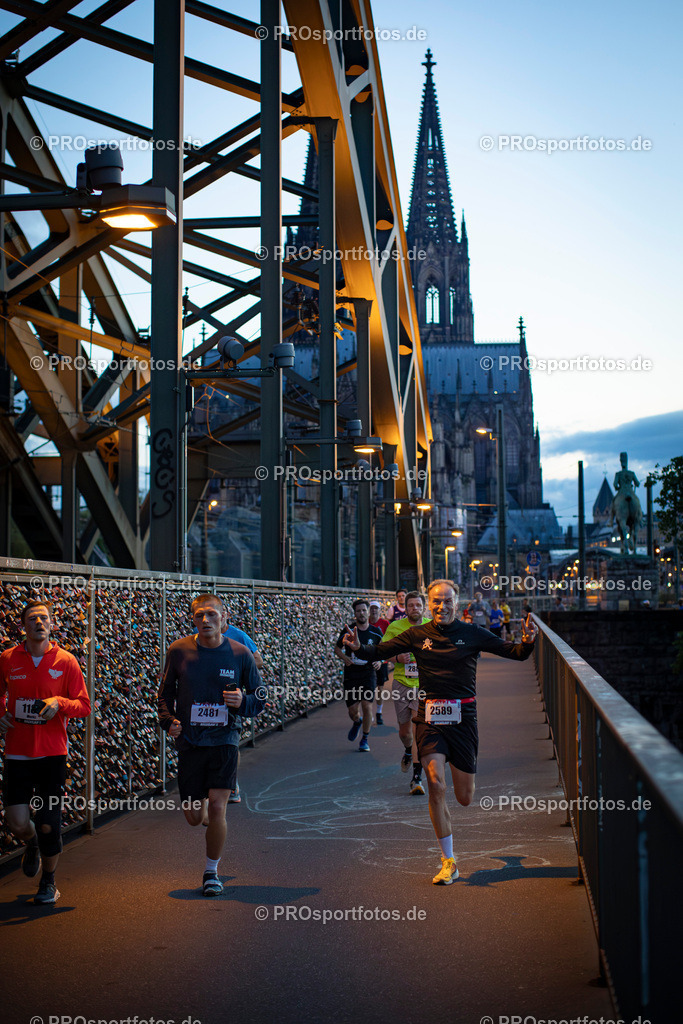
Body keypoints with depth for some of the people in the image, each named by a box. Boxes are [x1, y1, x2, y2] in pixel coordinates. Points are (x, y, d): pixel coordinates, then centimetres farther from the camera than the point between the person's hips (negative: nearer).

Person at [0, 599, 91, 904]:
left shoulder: (66, 661, -1)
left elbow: (84, 706, 1)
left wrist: (59, 702, -17)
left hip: (53, 753, -1)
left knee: (49, 825, 1)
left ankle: (48, 882, 24)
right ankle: (32, 845, 33)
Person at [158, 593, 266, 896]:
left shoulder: (240, 654, -4)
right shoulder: (179, 651, -2)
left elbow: (260, 699, 6)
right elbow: (165, 692, 11)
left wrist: (242, 702, -16)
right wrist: (168, 721, -6)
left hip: (224, 741, -1)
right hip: (190, 742, 1)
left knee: (217, 809, -11)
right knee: (194, 817, 5)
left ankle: (211, 872, 12)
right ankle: (208, 816, 44)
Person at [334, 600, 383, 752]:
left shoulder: (375, 632, 1)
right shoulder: (348, 631, 0)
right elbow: (337, 648, 12)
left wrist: (379, 661, -7)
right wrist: (344, 657, -8)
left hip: (368, 673, -1)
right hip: (351, 674, 1)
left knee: (367, 706, -14)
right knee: (353, 711, 0)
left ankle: (365, 740, 5)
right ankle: (357, 723, 39)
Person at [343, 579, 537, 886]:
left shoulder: (472, 634, 0)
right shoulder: (417, 635, 3)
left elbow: (514, 653, 2)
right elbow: (379, 650, 8)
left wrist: (527, 642, -19)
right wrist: (358, 647, -12)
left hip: (462, 718, 0)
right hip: (430, 718, 0)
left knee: (465, 799, 6)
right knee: (436, 784, -15)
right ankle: (448, 862, -2)